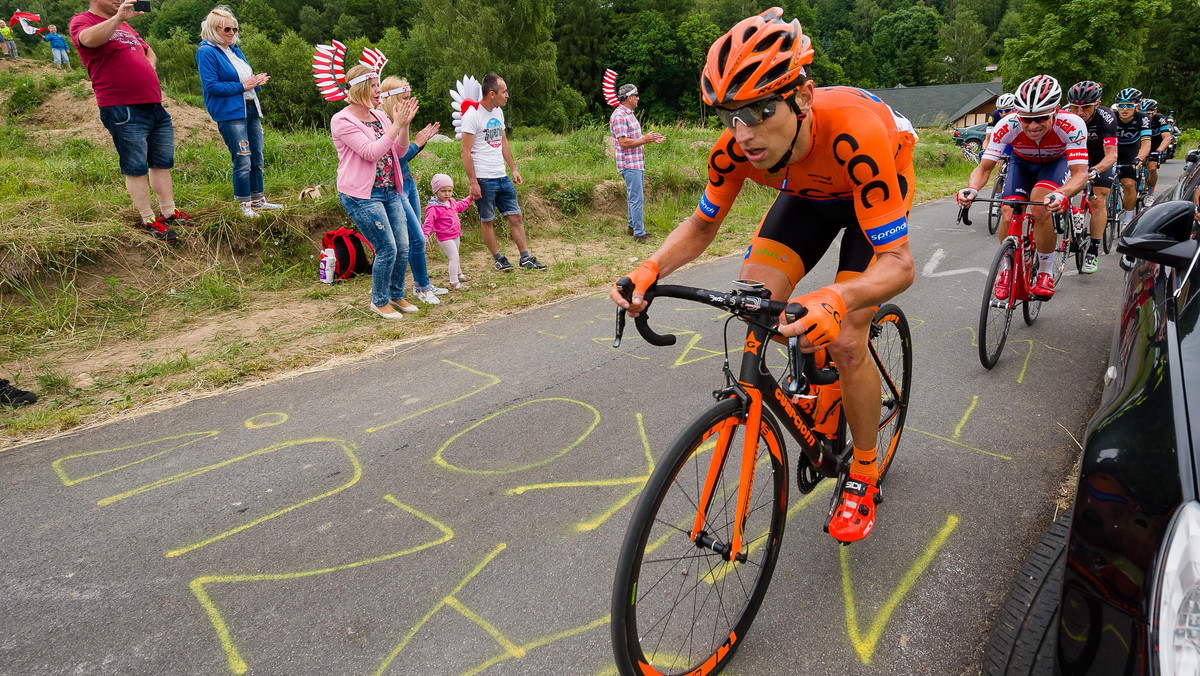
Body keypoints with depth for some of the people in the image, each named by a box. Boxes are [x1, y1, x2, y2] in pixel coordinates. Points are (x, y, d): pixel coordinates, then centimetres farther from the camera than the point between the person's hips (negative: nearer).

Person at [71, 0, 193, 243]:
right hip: (124, 111, -8)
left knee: (163, 163, 11)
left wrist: (147, 71, 15)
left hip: (155, 106, 8)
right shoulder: (82, 21, -2)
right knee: (136, 168, -3)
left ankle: (168, 212, 21)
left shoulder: (125, 25, 22)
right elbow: (90, 39, -26)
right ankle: (149, 220, 3)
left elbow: (149, 52, 35)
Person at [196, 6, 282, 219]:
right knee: (243, 161, -8)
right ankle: (244, 205, 2)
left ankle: (258, 200, 22)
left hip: (251, 109, 8)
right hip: (230, 113, -8)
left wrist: (257, 81, 1)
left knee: (257, 158, 11)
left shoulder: (234, 50, 18)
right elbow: (211, 86, -15)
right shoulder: (206, 52, -7)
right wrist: (243, 85, -16)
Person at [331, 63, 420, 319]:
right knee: (387, 249, -8)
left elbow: (399, 151, 11)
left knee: (403, 248, 7)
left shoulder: (379, 115, 11)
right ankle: (379, 301, 12)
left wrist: (405, 124, -4)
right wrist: (396, 124, -19)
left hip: (390, 190, 7)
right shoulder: (342, 121, -11)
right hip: (362, 195, -7)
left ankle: (396, 295, 28)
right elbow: (371, 152, -21)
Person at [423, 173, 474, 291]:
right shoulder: (433, 208, -23)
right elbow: (428, 222, -25)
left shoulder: (451, 202, 4)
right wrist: (425, 235, -37)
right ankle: (454, 283, -5)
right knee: (454, 257, -11)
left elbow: (459, 207, 25)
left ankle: (459, 273, 49)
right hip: (445, 238, -9)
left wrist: (469, 198, 28)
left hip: (455, 235, 9)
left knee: (454, 257, 27)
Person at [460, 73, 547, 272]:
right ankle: (498, 259, 17)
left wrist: (514, 169, 16)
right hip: (483, 179, -7)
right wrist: (473, 182, -17)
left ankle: (526, 258, 12)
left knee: (515, 217, 6)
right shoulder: (473, 115, -11)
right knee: (487, 220, 4)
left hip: (502, 177, 7)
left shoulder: (498, 112, 12)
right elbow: (466, 152, -13)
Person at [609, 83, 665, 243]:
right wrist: (645, 140, -19)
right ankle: (639, 233, -6)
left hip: (637, 162, 10)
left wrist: (651, 138, 13)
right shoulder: (619, 116, -15)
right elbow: (624, 142, -22)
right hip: (629, 164, -10)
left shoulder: (629, 114, 17)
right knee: (637, 198, -10)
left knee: (634, 196, 18)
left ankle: (632, 226, 29)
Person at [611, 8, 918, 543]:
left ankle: (864, 477, 7)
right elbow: (702, 224, -13)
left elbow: (898, 262, -42)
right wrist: (650, 269, -34)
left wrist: (836, 299, -64)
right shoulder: (736, 147, -29)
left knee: (845, 342, -17)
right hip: (809, 193, 5)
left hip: (874, 191, -4)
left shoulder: (854, 133, -43)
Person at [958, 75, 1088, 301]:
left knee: (1041, 206, -31)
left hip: (1057, 162, -2)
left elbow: (1080, 173, -39)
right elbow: (984, 167, -28)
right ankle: (1009, 269, 9)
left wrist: (1061, 194, -61)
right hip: (1022, 163, 2)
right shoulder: (1007, 125, -33)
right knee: (1008, 216, -19)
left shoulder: (1071, 125, -36)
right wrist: (972, 189, -50)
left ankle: (1045, 273, -13)